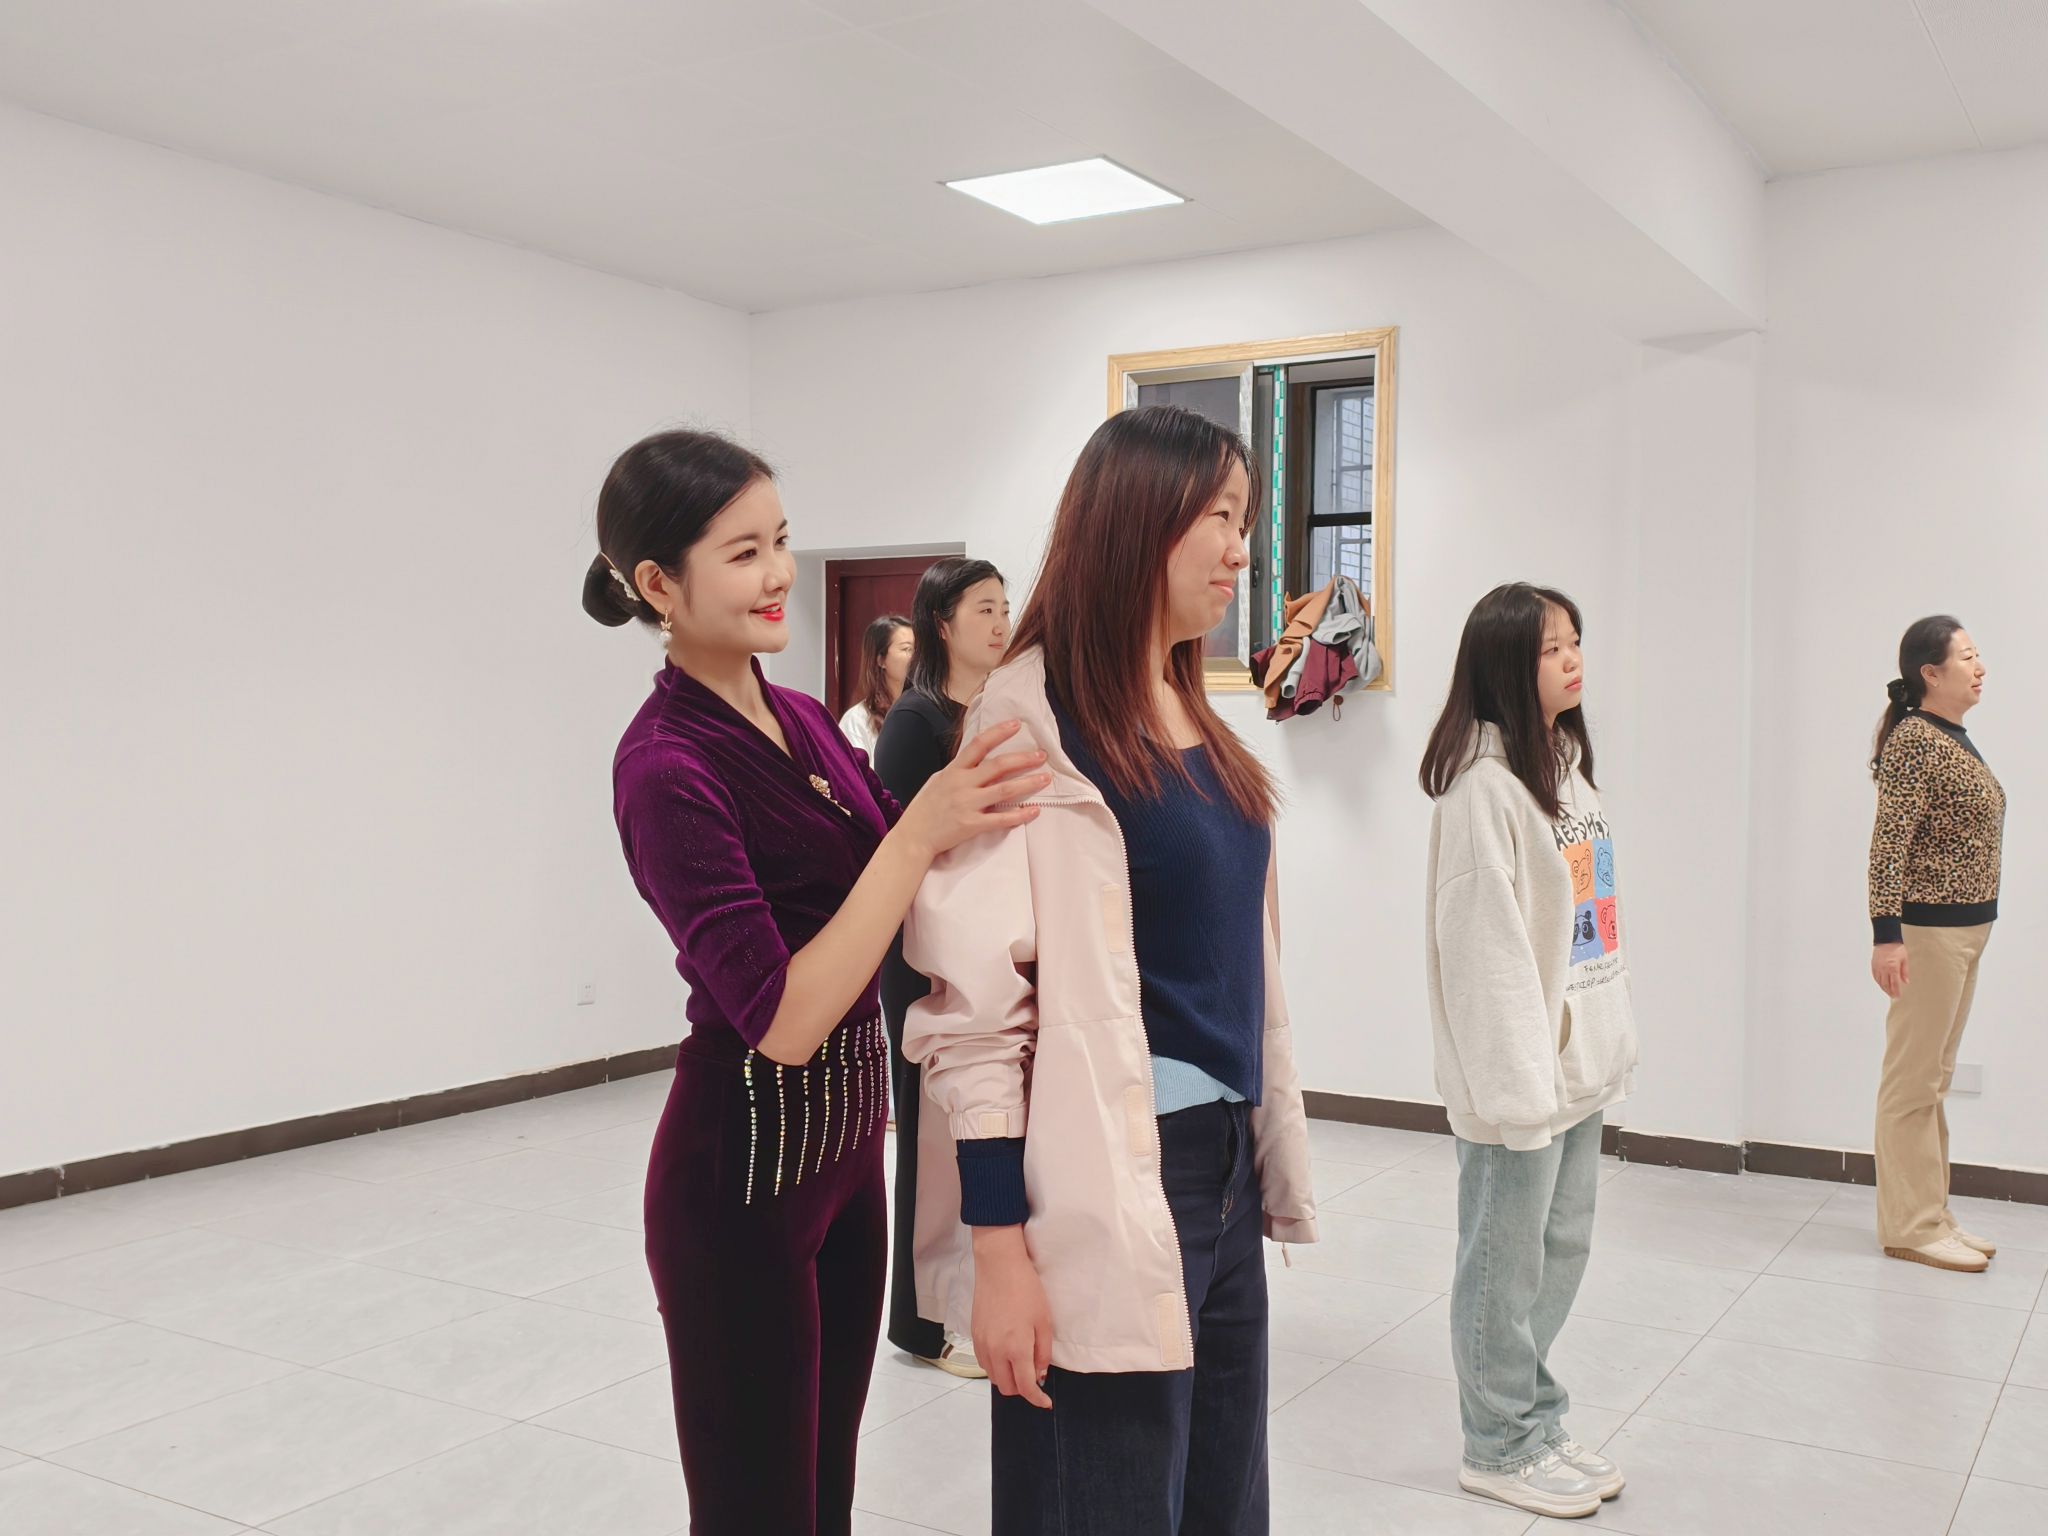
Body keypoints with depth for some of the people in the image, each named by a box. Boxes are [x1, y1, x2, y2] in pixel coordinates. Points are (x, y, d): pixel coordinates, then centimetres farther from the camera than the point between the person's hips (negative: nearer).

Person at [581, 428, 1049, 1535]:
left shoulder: (805, 721, 5)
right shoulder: (667, 766, -20)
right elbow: (784, 1020, -26)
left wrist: (968, 804, -8)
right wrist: (920, 831, -28)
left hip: (847, 1143, 8)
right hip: (741, 1166, -8)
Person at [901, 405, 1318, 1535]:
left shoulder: (1196, 721, 11)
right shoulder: (1032, 716, -14)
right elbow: (976, 1000, -17)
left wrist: (1263, 1165, 16)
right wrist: (998, 1251, -18)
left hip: (1225, 1175, 8)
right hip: (1107, 1186, -8)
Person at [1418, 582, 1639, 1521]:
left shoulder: (1567, 768, 12)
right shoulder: (1483, 786, -17)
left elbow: (1595, 915, 14)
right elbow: (1485, 943, -20)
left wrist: (1611, 1044, 13)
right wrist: (1519, 1081, -20)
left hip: (1579, 1063, 9)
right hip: (1516, 1073, -9)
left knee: (1561, 1250, 19)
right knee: (1505, 1262, 5)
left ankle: (1537, 1422, 35)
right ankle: (1500, 1448, 22)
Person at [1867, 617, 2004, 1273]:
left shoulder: (1953, 738, 14)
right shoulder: (1914, 739, -15)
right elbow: (1889, 842, -21)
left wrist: (1972, 930, 18)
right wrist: (1886, 934, -25)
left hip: (1965, 927, 10)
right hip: (1928, 927, -10)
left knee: (1933, 1076, 15)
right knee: (1914, 1079, -3)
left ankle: (1930, 1213, 24)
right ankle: (1910, 1226, 5)